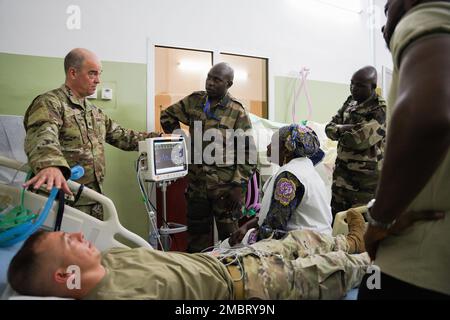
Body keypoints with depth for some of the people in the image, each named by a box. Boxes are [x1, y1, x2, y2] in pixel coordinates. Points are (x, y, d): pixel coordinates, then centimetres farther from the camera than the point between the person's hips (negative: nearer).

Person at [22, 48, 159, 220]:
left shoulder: (95, 111, 17)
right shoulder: (50, 103, -10)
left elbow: (121, 136, 20)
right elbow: (42, 137, -29)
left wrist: (157, 138, 10)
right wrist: (51, 165, -50)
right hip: (65, 200, -7)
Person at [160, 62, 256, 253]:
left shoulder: (237, 112, -6)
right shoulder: (194, 101, 6)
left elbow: (248, 153, -7)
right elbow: (167, 115, 20)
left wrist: (239, 186, -12)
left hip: (226, 187, -3)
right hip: (197, 185, 4)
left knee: (228, 235, 7)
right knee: (196, 234, 16)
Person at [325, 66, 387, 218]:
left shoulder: (380, 110, -15)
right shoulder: (350, 101, 9)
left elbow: (356, 140, -25)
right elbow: (329, 128, 5)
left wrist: (339, 131, -6)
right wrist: (345, 129, -14)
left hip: (365, 178, -7)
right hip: (341, 172, 7)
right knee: (335, 217, 15)